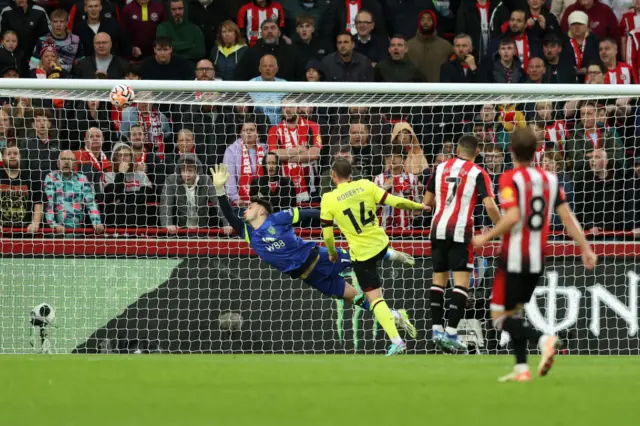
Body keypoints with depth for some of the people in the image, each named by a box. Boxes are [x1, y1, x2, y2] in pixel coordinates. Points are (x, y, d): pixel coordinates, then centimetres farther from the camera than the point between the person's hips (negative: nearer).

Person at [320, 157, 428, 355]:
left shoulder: (328, 200, -13)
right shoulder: (365, 185, -7)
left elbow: (327, 234, -6)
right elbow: (395, 201, -7)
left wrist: (332, 253, 14)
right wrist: (418, 206, 11)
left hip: (362, 253, -4)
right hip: (381, 243, 4)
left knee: (375, 298, -1)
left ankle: (396, 340, -11)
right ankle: (393, 255, 62)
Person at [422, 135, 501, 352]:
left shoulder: (441, 168, 10)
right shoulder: (478, 173, -3)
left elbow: (427, 202, 16)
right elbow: (490, 205, -13)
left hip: (438, 228, 5)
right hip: (460, 230, -5)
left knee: (439, 279, 15)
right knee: (461, 283, -3)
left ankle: (437, 329, 11)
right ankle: (451, 333, -13)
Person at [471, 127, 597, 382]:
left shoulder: (509, 179, -13)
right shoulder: (550, 179, 4)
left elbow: (512, 217, -24)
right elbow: (567, 217, 2)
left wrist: (485, 238, -12)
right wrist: (586, 248, 6)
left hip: (513, 259, -6)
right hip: (537, 260, 6)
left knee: (501, 318, 0)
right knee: (515, 311, 19)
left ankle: (543, 340, -23)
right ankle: (521, 368, 8)